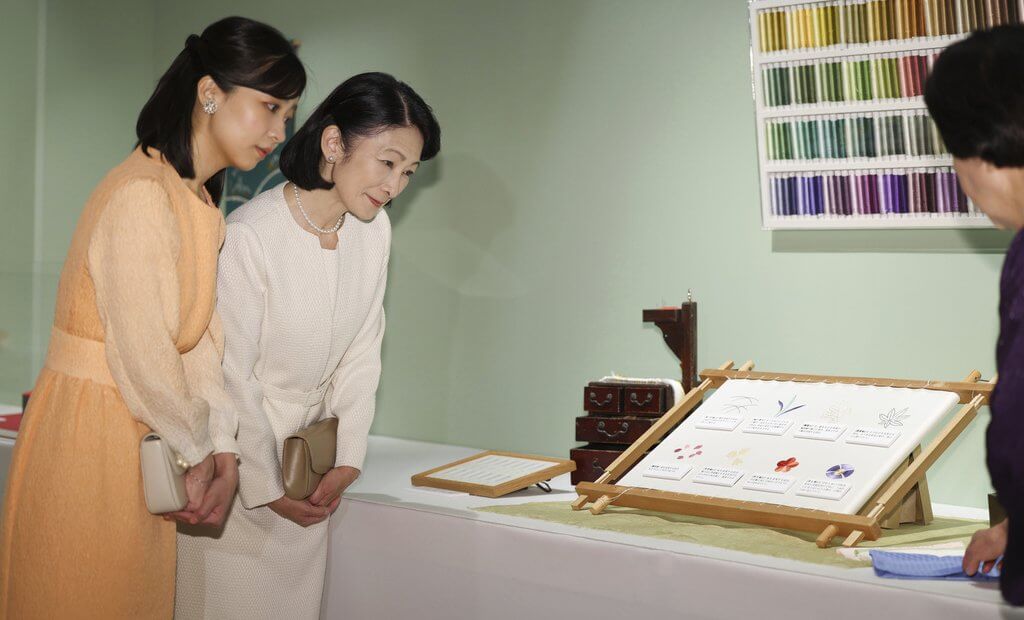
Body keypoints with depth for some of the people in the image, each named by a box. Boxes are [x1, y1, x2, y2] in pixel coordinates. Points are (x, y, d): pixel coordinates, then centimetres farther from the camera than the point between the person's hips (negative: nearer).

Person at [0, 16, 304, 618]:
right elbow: (142, 355, -21)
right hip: (92, 428, -9)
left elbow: (203, 338, 4)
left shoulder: (201, 202, 11)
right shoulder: (141, 194, -19)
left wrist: (222, 449, -7)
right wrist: (201, 451, -8)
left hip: (145, 434, 9)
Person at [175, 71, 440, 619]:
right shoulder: (248, 235, -24)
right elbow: (232, 379, -19)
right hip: (236, 453, -6)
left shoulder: (374, 229, -4)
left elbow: (361, 353, 2)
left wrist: (348, 460, -4)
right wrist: (266, 488, -12)